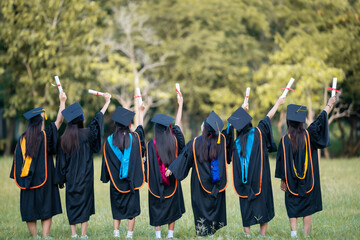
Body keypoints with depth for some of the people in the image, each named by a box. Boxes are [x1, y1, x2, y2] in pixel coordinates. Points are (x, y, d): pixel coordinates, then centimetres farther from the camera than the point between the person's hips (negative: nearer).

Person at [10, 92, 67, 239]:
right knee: (46, 210, 2)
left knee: (29, 212, 9)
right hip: (44, 180, -3)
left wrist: (18, 179, 12)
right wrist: (62, 101, 6)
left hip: (27, 181, 3)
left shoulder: (22, 139, 1)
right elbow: (59, 120, -2)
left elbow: (17, 160, 4)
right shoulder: (45, 136, -8)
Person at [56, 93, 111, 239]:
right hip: (85, 177, -3)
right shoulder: (86, 135, -12)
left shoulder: (64, 139, -2)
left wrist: (61, 179, 12)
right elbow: (97, 120, -2)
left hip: (70, 178, 3)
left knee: (72, 205, 10)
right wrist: (107, 102, 7)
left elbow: (61, 161, 2)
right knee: (85, 202, 5)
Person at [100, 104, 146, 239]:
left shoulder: (109, 141, -6)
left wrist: (106, 178, 11)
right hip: (131, 181, -1)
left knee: (116, 208, 12)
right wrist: (141, 111, 29)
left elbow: (106, 161, 0)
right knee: (131, 208, 6)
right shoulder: (134, 138, -6)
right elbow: (140, 128, 16)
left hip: (115, 181, 1)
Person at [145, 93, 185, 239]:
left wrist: (149, 179, 1)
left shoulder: (152, 144, -14)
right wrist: (180, 104, 17)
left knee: (157, 207, 8)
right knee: (172, 206, 12)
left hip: (156, 182, -2)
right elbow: (177, 124, 8)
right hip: (172, 181, 2)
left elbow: (148, 163, -12)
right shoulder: (174, 140, -6)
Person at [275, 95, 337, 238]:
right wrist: (330, 104, 16)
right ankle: (306, 236, 7)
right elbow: (321, 119, 4)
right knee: (307, 207, 8)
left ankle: (293, 231, -9)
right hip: (308, 181, 1)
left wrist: (283, 181, 5)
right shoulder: (309, 135, -7)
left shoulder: (285, 140, -8)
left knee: (292, 207, 9)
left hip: (292, 182, 0)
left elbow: (282, 162, -4)